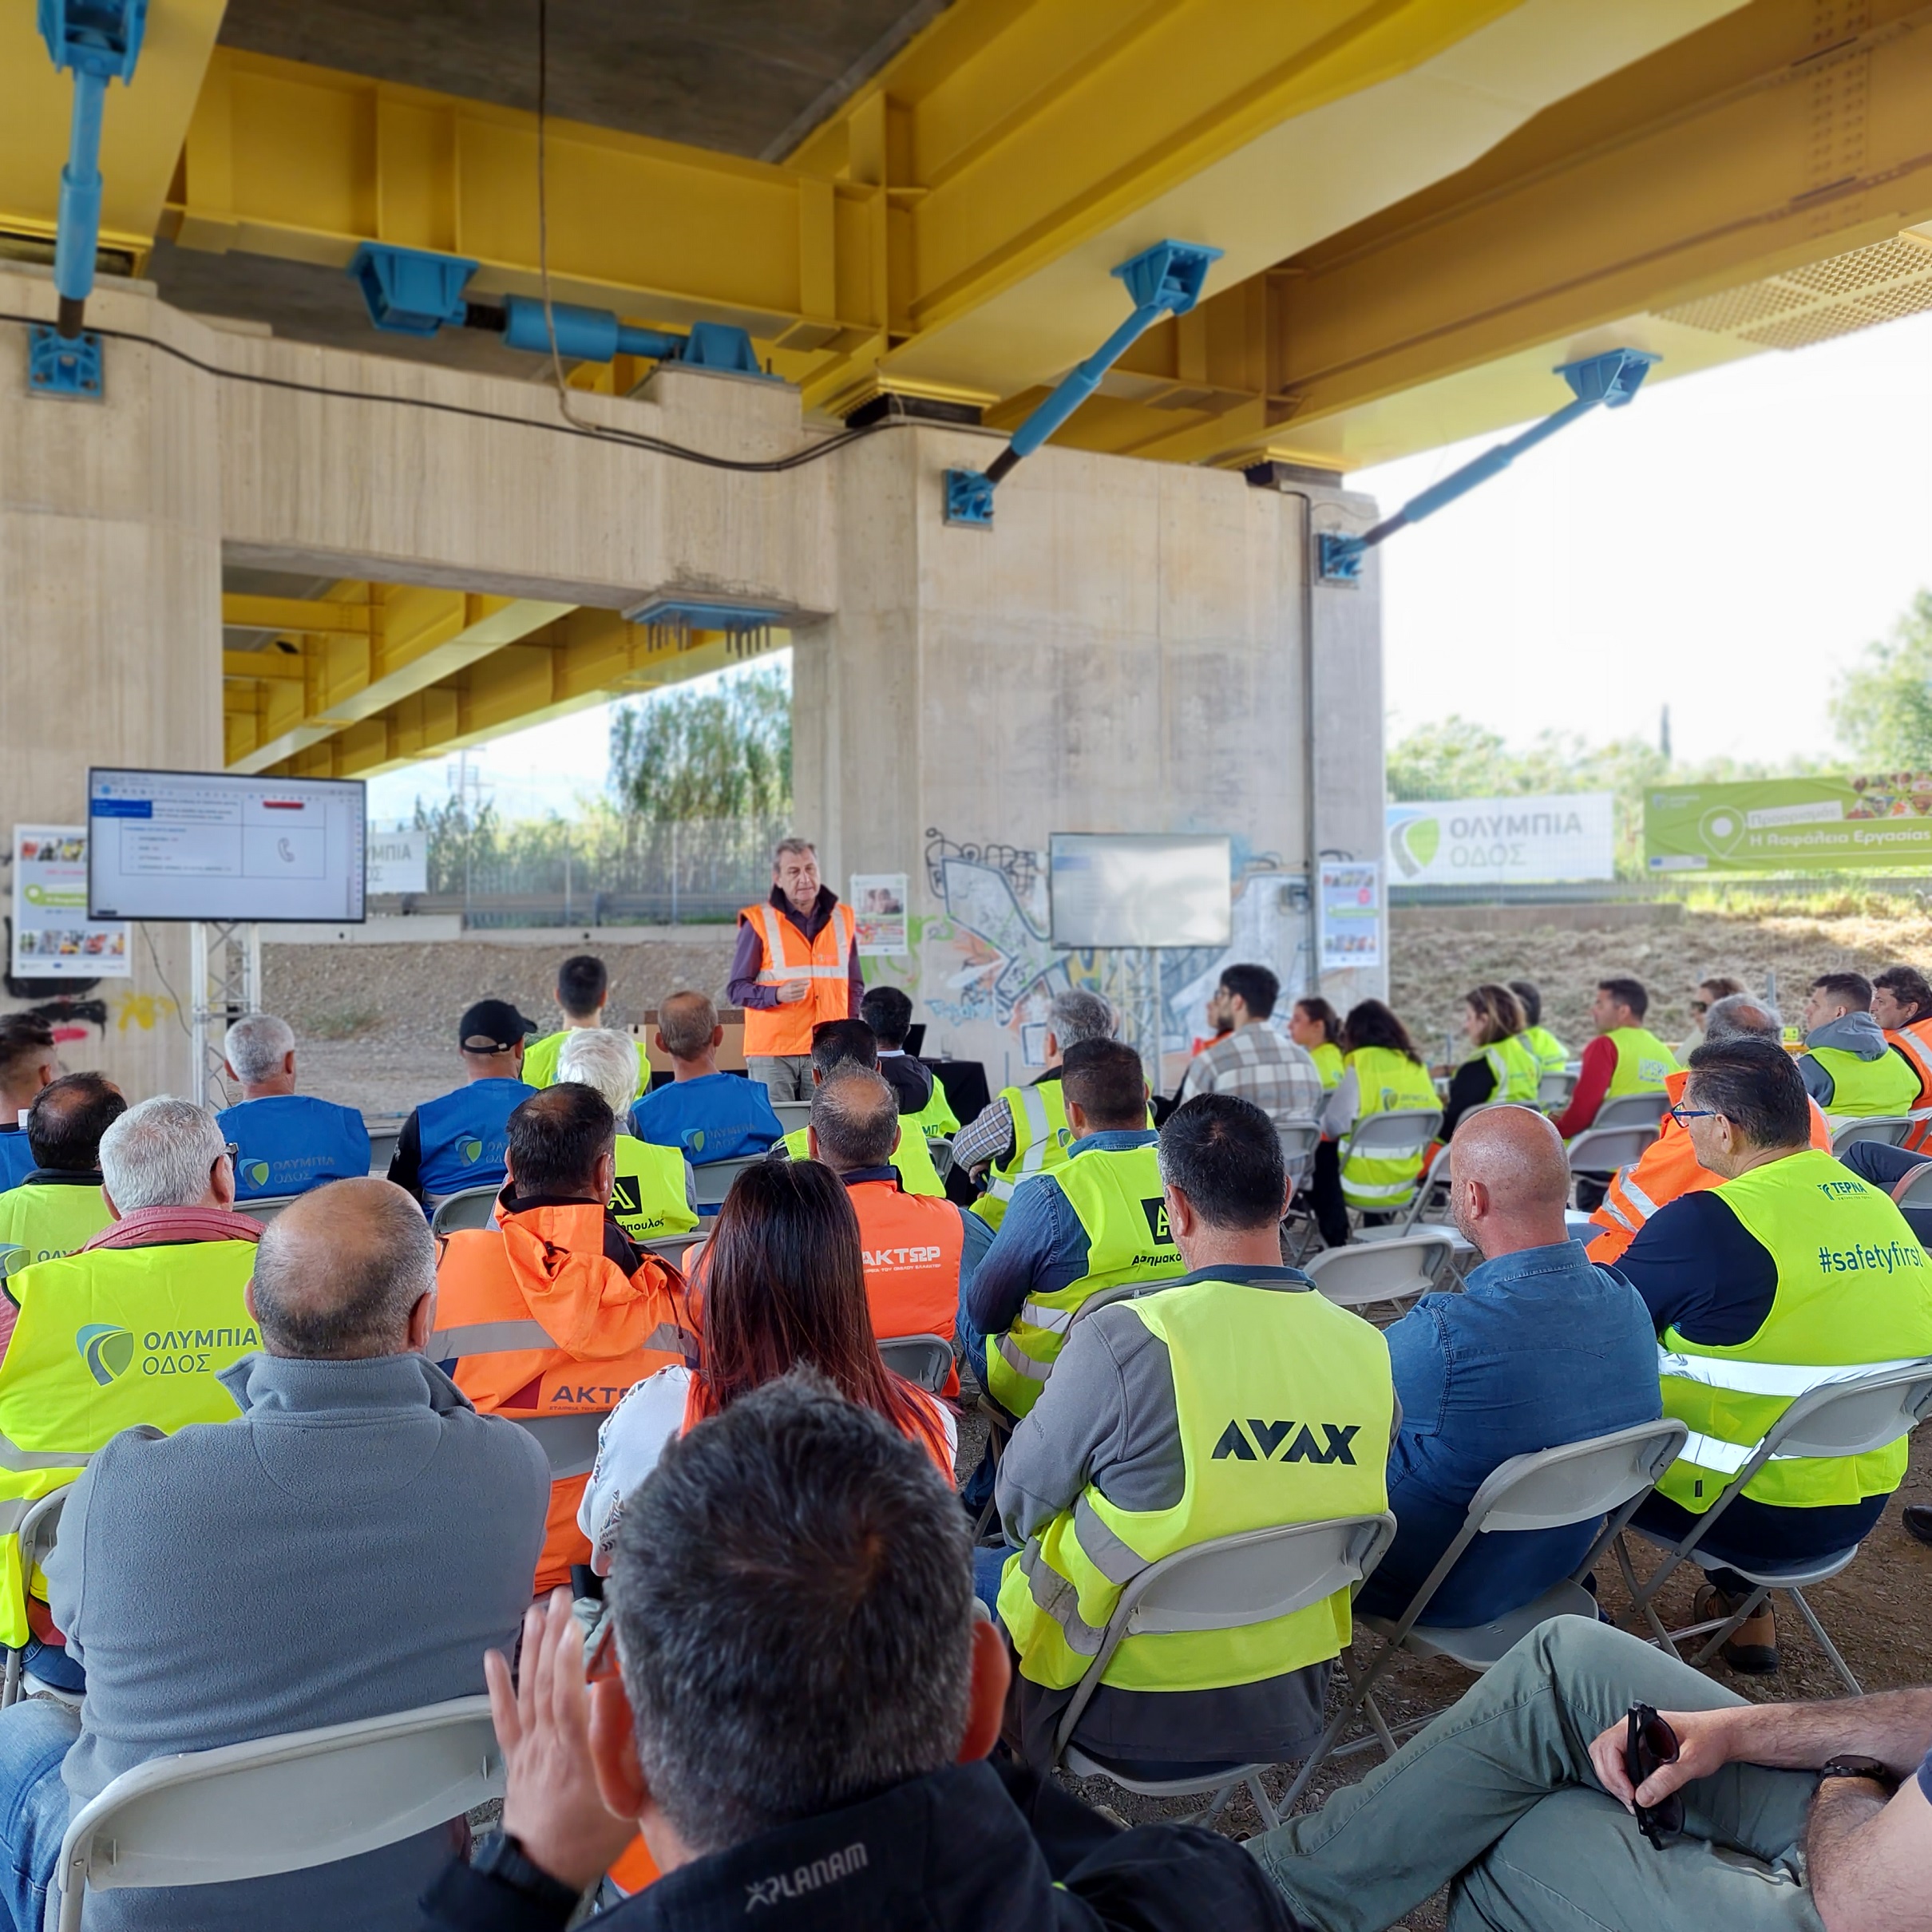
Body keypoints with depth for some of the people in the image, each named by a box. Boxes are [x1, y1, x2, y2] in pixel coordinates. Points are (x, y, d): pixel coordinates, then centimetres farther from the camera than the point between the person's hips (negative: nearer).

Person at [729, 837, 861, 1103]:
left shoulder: (843, 919, 12)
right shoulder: (759, 922, -1)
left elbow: (855, 986, 20)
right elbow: (736, 989, -1)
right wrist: (778, 994, -19)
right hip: (772, 1052, -3)